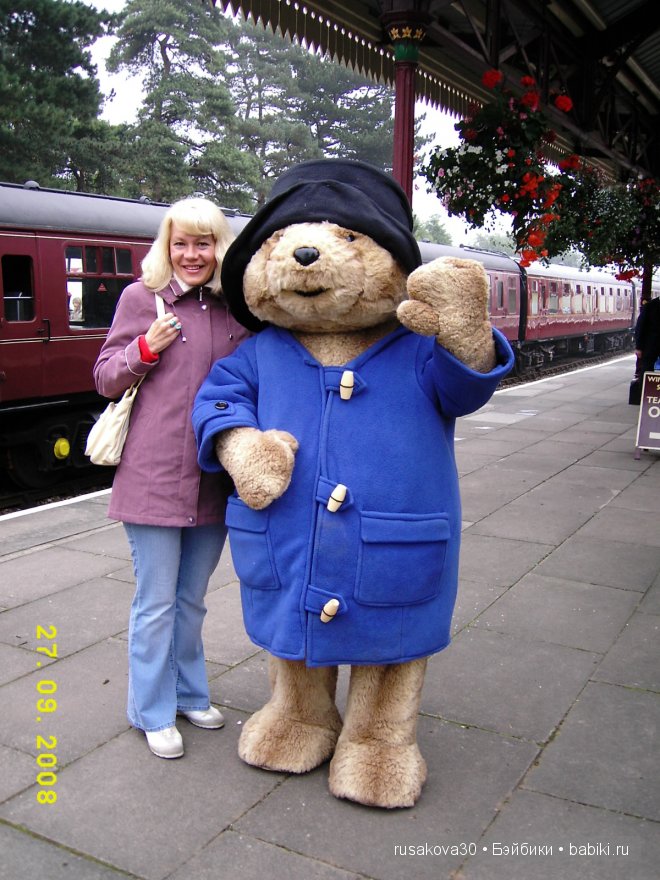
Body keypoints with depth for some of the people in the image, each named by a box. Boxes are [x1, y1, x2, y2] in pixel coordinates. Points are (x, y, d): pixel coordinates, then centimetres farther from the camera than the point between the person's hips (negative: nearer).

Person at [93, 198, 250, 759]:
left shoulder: (236, 308, 6)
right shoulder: (142, 297, -2)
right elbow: (105, 378, 2)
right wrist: (145, 349, -15)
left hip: (214, 478, 4)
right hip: (153, 477, -3)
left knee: (192, 599, 19)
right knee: (157, 603, 6)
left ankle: (189, 694, 37)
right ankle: (153, 712, 24)